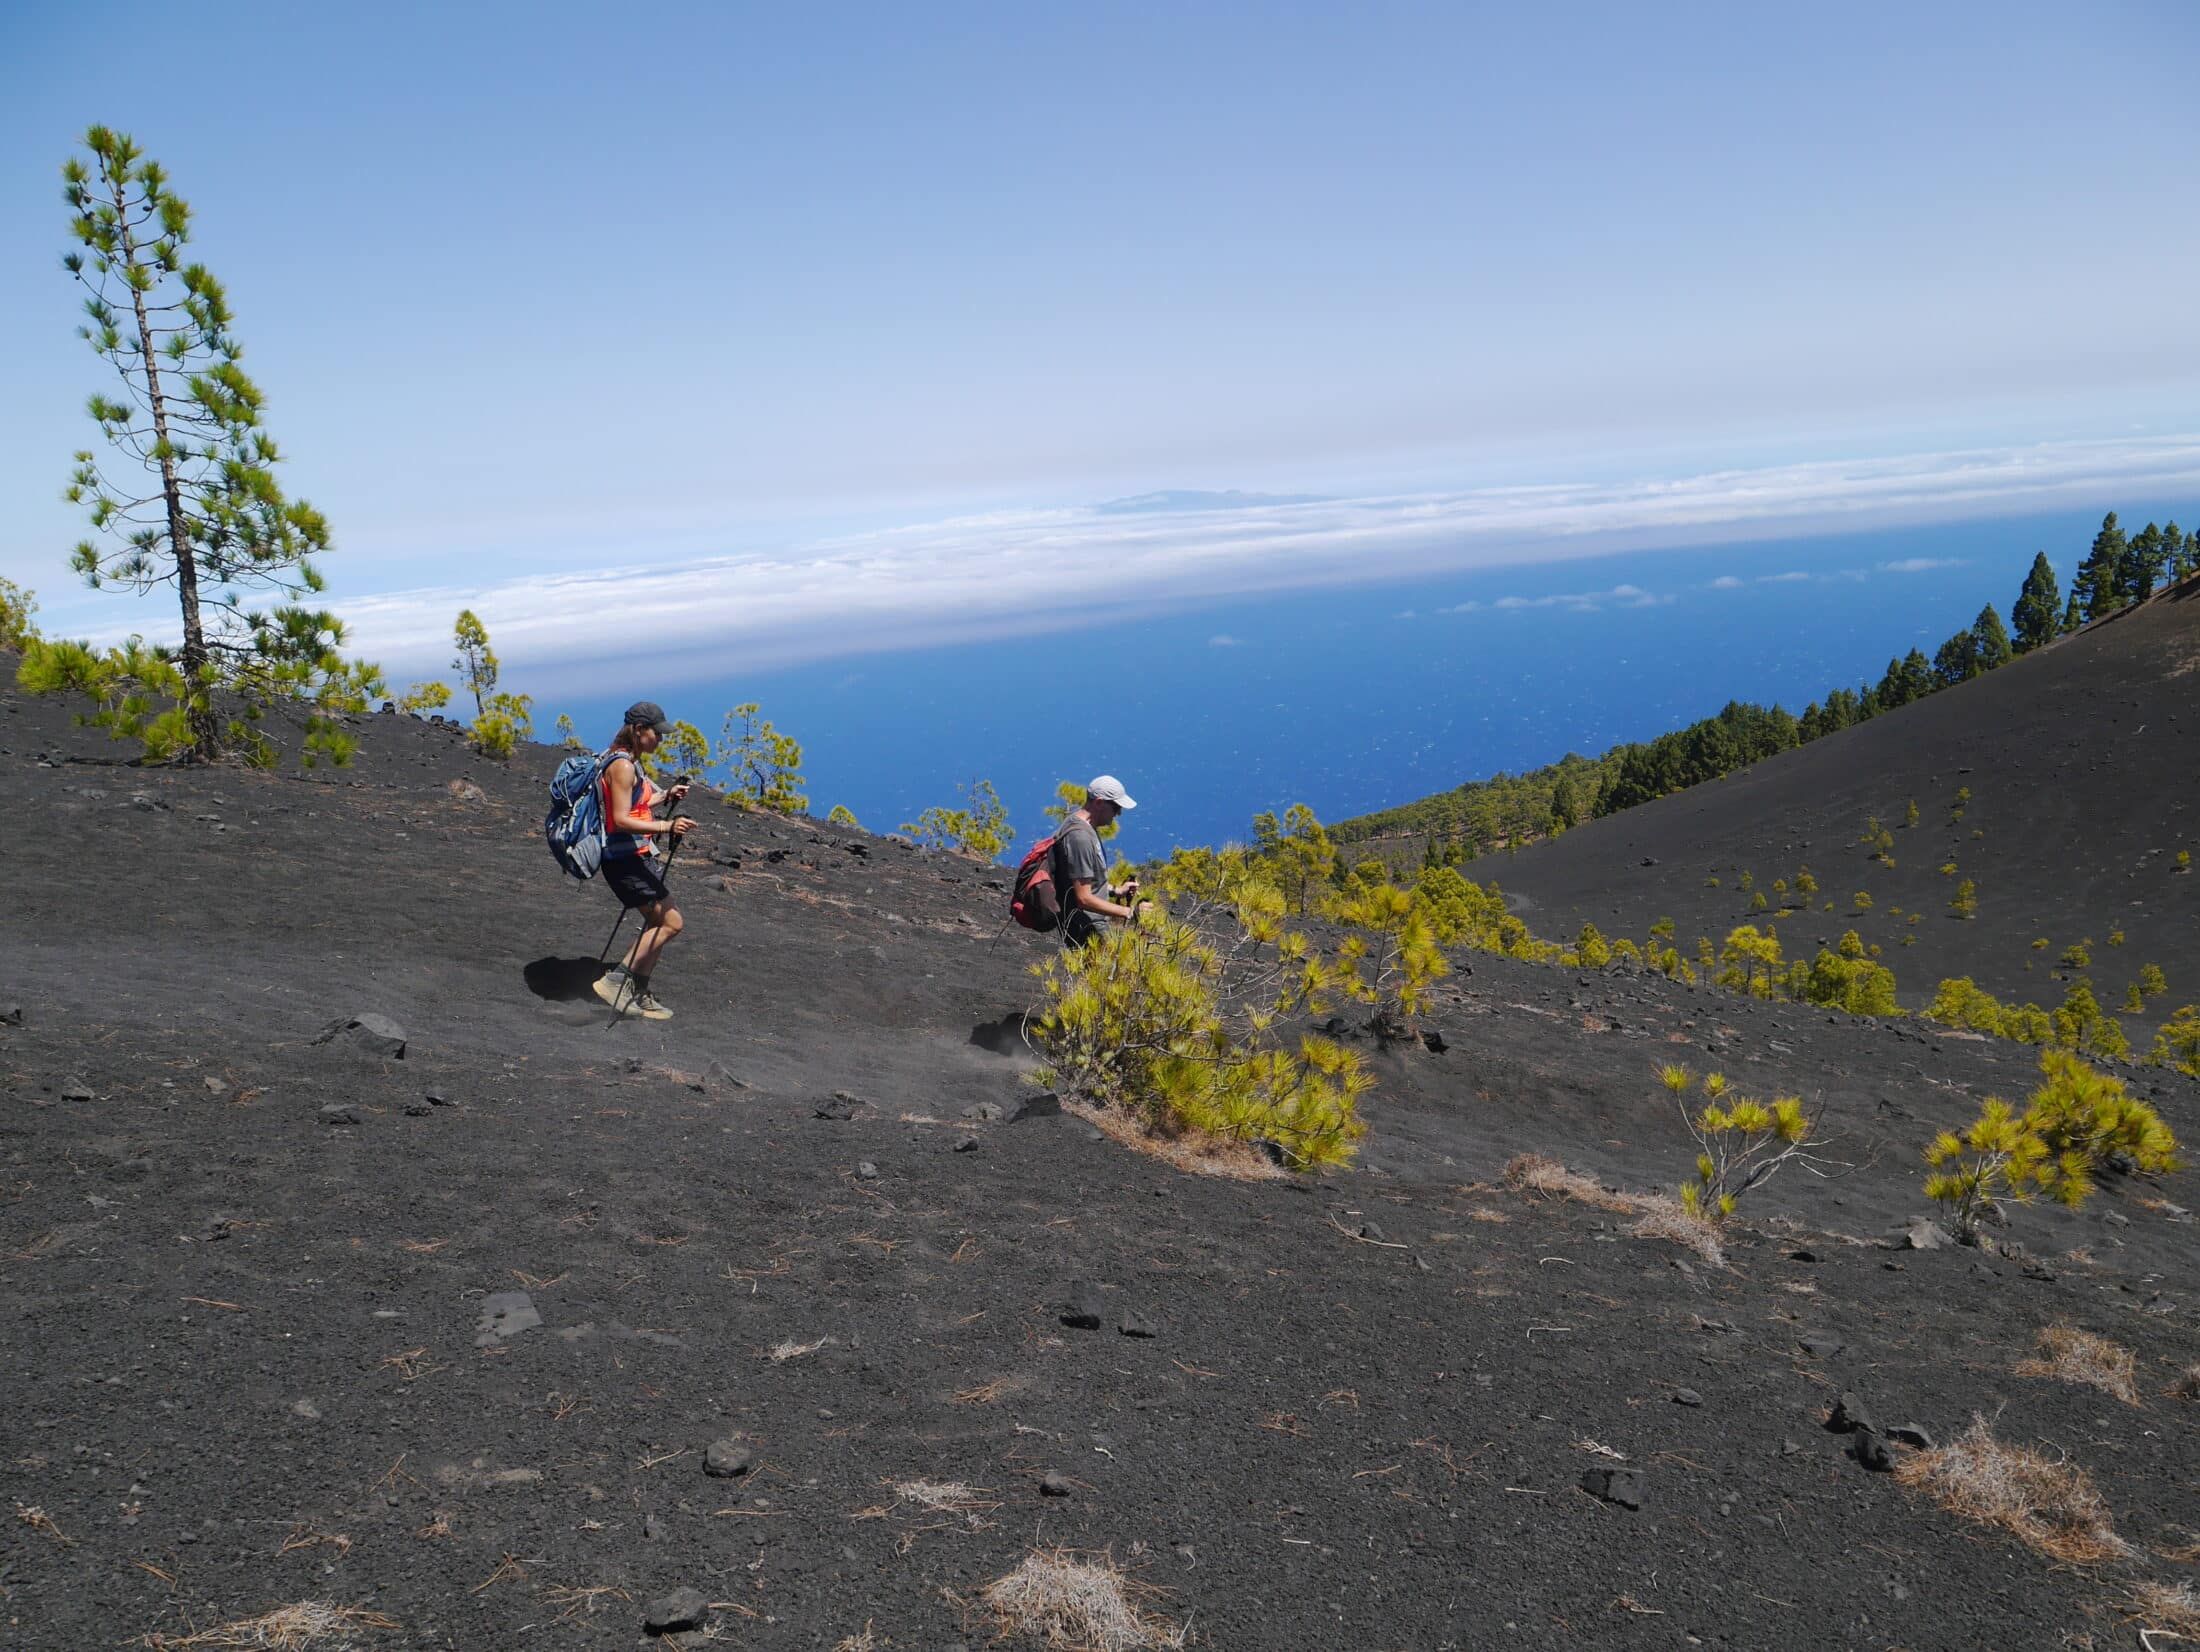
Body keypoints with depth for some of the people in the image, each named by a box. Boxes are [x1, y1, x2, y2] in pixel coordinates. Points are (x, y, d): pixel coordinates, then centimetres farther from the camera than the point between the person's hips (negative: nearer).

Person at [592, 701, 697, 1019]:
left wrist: (665, 797, 14)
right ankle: (615, 980, -4)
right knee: (670, 922, -8)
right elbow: (622, 820, -23)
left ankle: (637, 993, 18)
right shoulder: (622, 766, -17)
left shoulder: (630, 763, 13)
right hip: (625, 858, -10)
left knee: (658, 923, 13)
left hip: (639, 855, 10)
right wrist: (666, 826, -30)